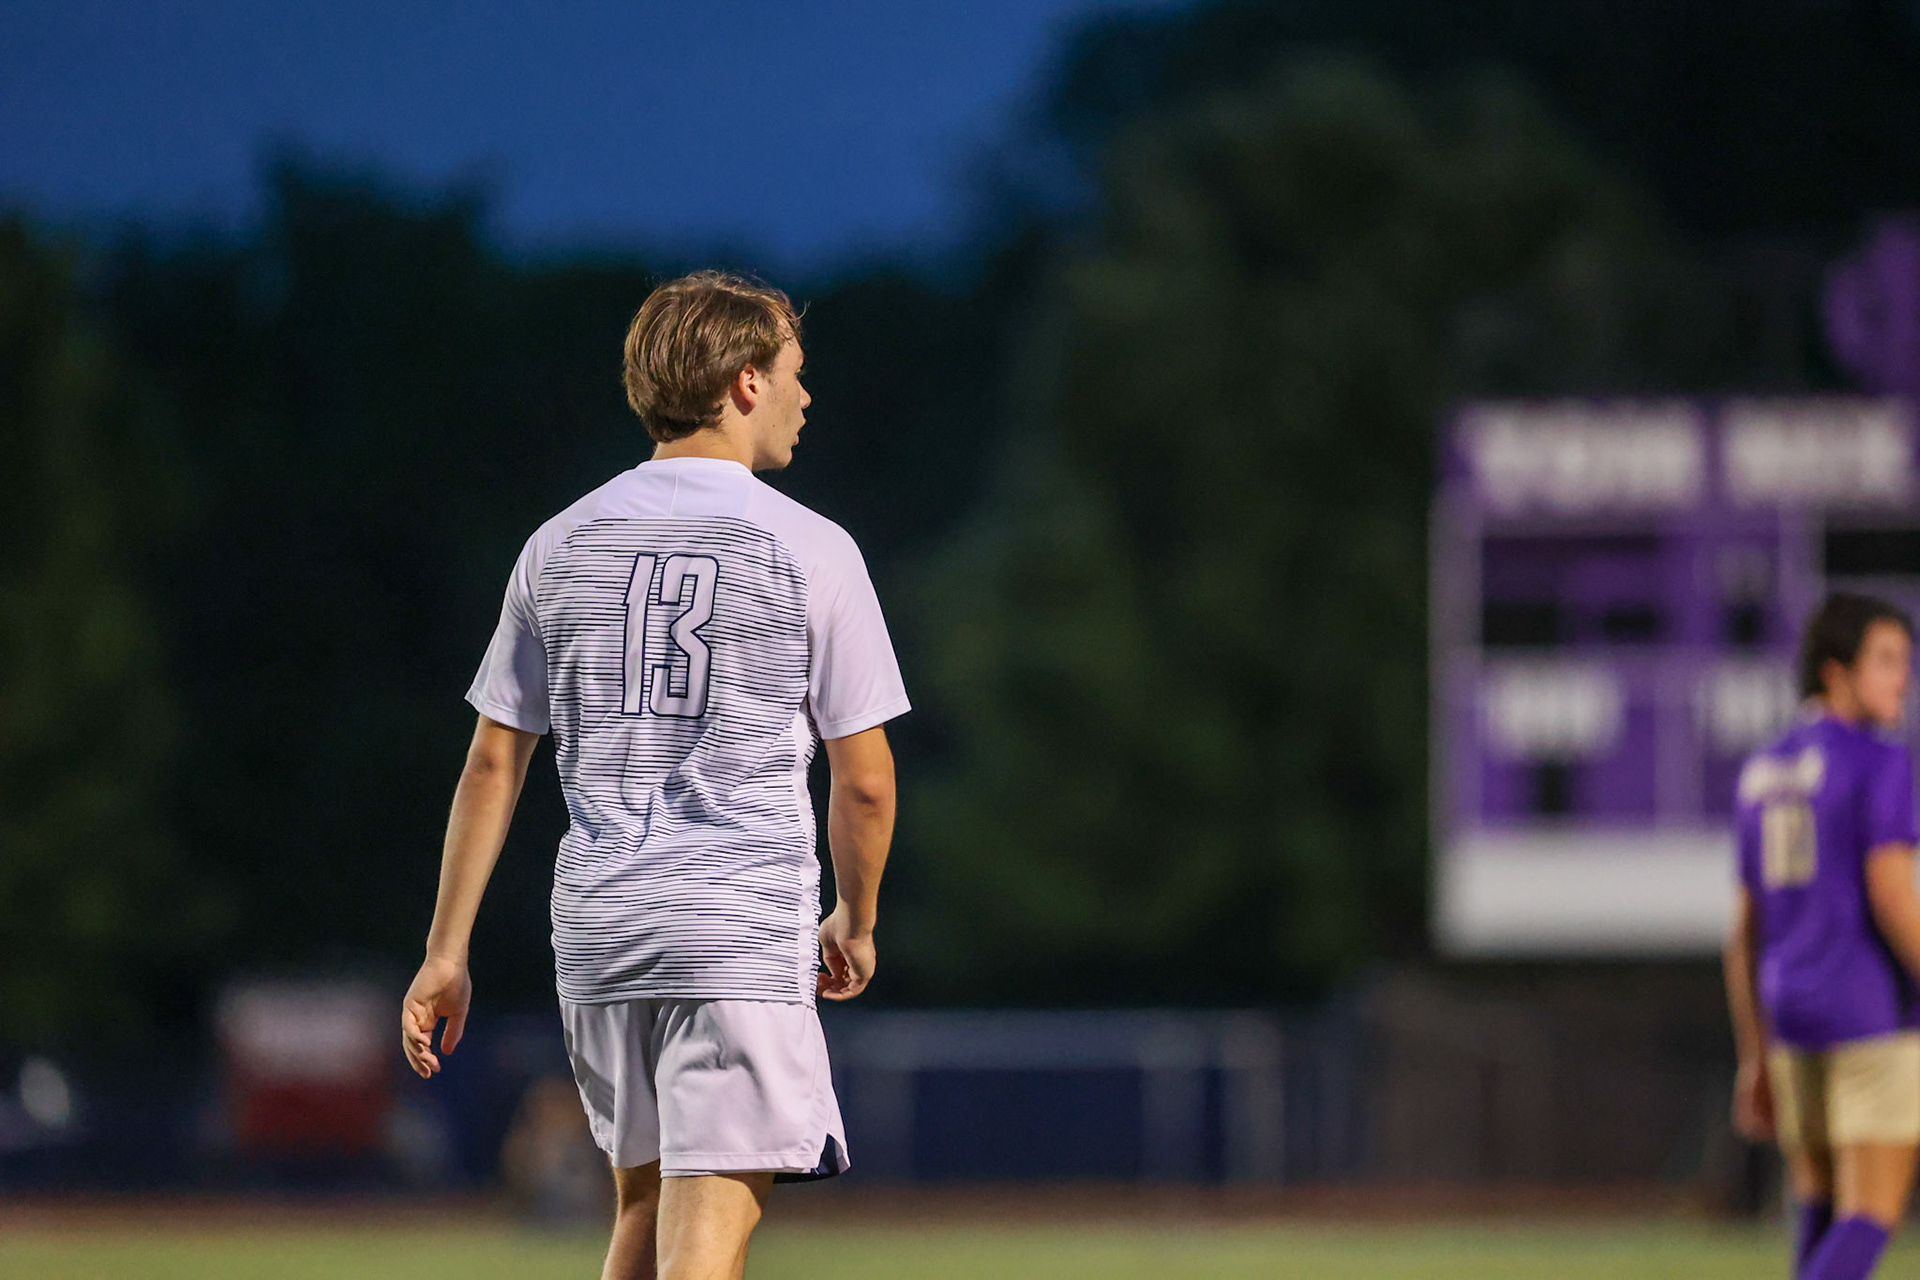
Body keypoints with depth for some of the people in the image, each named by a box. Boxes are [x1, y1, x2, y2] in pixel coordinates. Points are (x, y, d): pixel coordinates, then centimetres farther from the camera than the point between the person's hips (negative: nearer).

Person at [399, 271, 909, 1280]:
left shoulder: (562, 545, 8)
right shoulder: (809, 551, -4)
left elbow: (493, 762, 8)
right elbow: (863, 779, -1)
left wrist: (446, 952, 11)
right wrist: (855, 925, 16)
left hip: (595, 930, 5)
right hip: (743, 931, -5)